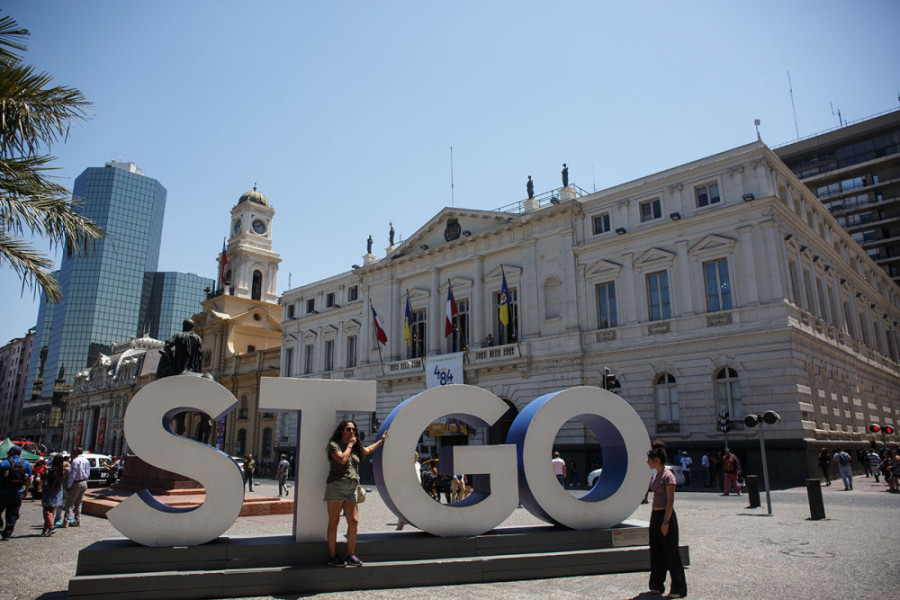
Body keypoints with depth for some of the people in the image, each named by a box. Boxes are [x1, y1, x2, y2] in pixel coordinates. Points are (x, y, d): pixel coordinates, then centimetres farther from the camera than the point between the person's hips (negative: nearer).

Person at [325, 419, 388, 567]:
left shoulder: (356, 447, 20)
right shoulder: (334, 445, -1)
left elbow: (367, 450, 40)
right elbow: (342, 459, -17)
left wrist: (381, 441, 49)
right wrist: (350, 444, -4)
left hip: (352, 488, 6)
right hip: (336, 486, -6)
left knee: (354, 521, -1)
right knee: (334, 522, -3)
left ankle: (350, 555, 9)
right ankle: (332, 556, 4)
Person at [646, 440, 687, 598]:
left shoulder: (668, 476, -16)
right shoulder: (656, 474, 10)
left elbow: (670, 501, -18)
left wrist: (666, 521, -19)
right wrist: (652, 518, 17)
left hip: (666, 516, -9)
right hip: (655, 515, 9)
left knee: (671, 553, 1)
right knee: (656, 552, 13)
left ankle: (678, 588, 12)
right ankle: (657, 585, 23)